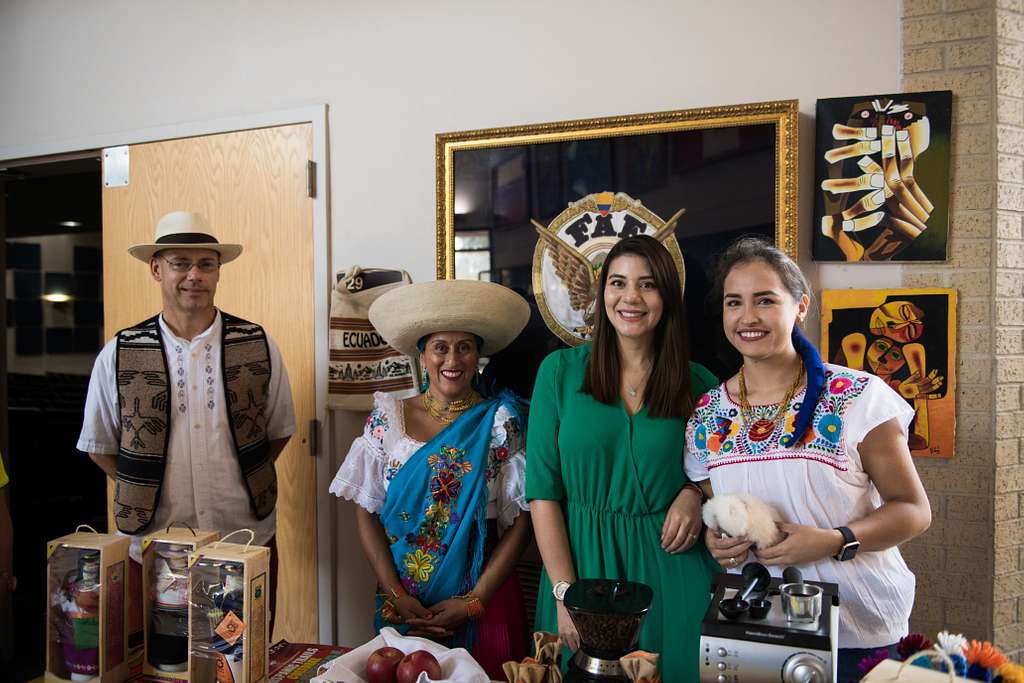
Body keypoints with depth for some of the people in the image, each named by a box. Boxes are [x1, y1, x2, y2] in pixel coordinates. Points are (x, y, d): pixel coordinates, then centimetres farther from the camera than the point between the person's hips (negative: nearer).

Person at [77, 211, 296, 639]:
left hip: (248, 544, 0)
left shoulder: (258, 346, -1)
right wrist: (145, 491, 1)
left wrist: (246, 483, 1)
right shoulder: (119, 354, -1)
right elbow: (99, 445, 9)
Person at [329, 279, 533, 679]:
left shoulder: (501, 421, -6)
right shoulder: (388, 419, -1)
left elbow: (521, 519, -8)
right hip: (403, 603, 2)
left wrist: (474, 601, -13)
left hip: (483, 602, -1)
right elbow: (367, 513, -1)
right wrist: (397, 597, -10)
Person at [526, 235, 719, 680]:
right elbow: (542, 490, -5)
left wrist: (695, 492, -9)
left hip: (671, 566, 1)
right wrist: (565, 593, -12)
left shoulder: (698, 384, 0)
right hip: (582, 559, 0)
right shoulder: (560, 371, -4)